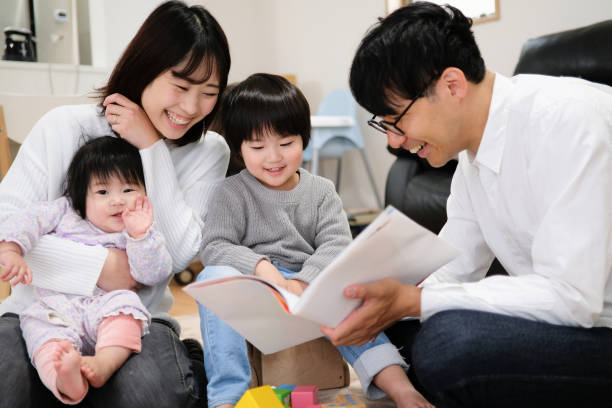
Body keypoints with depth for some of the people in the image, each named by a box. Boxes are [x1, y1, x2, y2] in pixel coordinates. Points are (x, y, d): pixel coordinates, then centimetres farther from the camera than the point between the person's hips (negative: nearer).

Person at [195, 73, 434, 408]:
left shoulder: (321, 192, 9)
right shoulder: (230, 194, 4)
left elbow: (337, 244, -3)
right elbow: (214, 247, -6)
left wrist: (301, 283, -22)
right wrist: (262, 267, -25)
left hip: (311, 289, 1)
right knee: (214, 276, -31)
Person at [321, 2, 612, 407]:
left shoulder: (565, 120, -22)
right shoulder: (474, 152, 4)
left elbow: (570, 295, -26)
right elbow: (453, 271, 8)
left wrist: (410, 300, -24)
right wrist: (378, 298, -8)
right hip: (563, 317, 8)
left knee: (449, 340, -29)